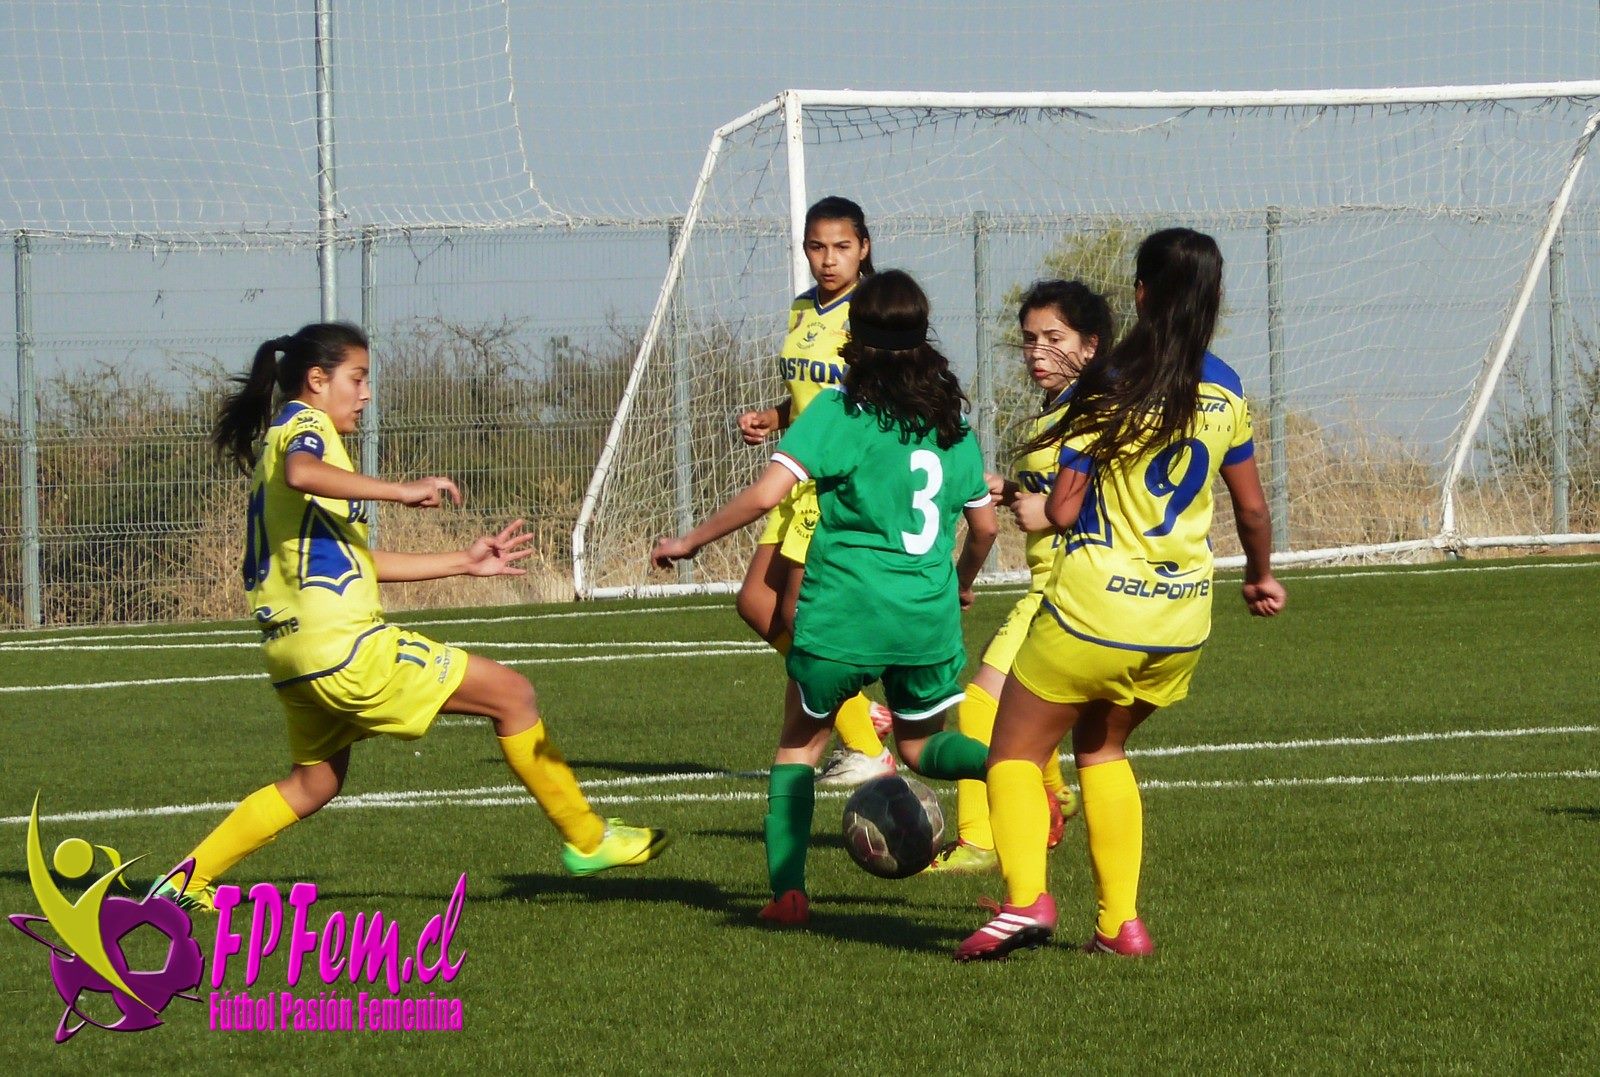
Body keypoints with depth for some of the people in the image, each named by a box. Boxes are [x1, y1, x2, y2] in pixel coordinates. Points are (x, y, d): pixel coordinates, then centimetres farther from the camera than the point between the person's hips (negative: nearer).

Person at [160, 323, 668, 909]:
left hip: (296, 655, 10)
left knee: (316, 782, 25)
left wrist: (462, 563, 25)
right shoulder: (302, 424, -5)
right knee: (513, 694, -3)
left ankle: (189, 879, 19)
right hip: (344, 645, -10)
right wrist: (402, 491, -33)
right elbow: (301, 473, -33)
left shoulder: (284, 436, 25)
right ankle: (587, 839, 4)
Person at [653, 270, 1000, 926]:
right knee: (920, 746, 22)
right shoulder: (951, 417, 10)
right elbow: (984, 524, 17)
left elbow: (767, 494, -16)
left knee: (800, 743, 15)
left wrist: (689, 541, -5)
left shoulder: (840, 410, -6)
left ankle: (787, 890, 1)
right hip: (930, 618, 4)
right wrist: (962, 583, 37)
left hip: (843, 613, -4)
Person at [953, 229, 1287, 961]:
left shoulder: (1109, 387, -12)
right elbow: (1251, 507, 12)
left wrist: (1037, 505, 12)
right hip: (1184, 616, 5)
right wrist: (1260, 577, 30)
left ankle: (1026, 896, -15)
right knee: (1101, 746, 24)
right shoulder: (1225, 391, 3)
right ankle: (1121, 921, 14)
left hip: (1095, 606, -5)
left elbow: (1063, 509, -12)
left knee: (1017, 751, 8)